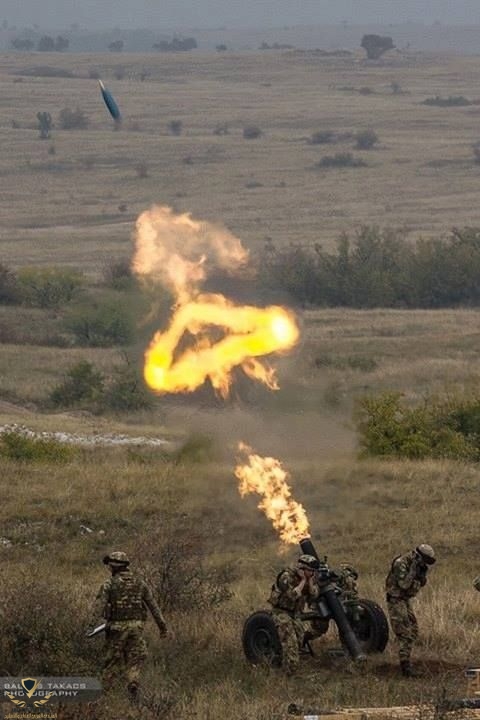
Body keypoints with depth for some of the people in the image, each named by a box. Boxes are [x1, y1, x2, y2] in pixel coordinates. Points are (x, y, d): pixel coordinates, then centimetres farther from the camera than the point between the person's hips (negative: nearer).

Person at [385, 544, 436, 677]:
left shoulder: (417, 565, 6)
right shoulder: (401, 564, -21)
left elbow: (421, 584, 10)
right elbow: (404, 584, -28)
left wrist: (423, 572, -7)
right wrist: (413, 570, -28)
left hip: (405, 600, 9)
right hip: (396, 600, -9)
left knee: (413, 630, 14)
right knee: (405, 633, -14)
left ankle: (405, 656, 25)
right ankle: (405, 665, -15)